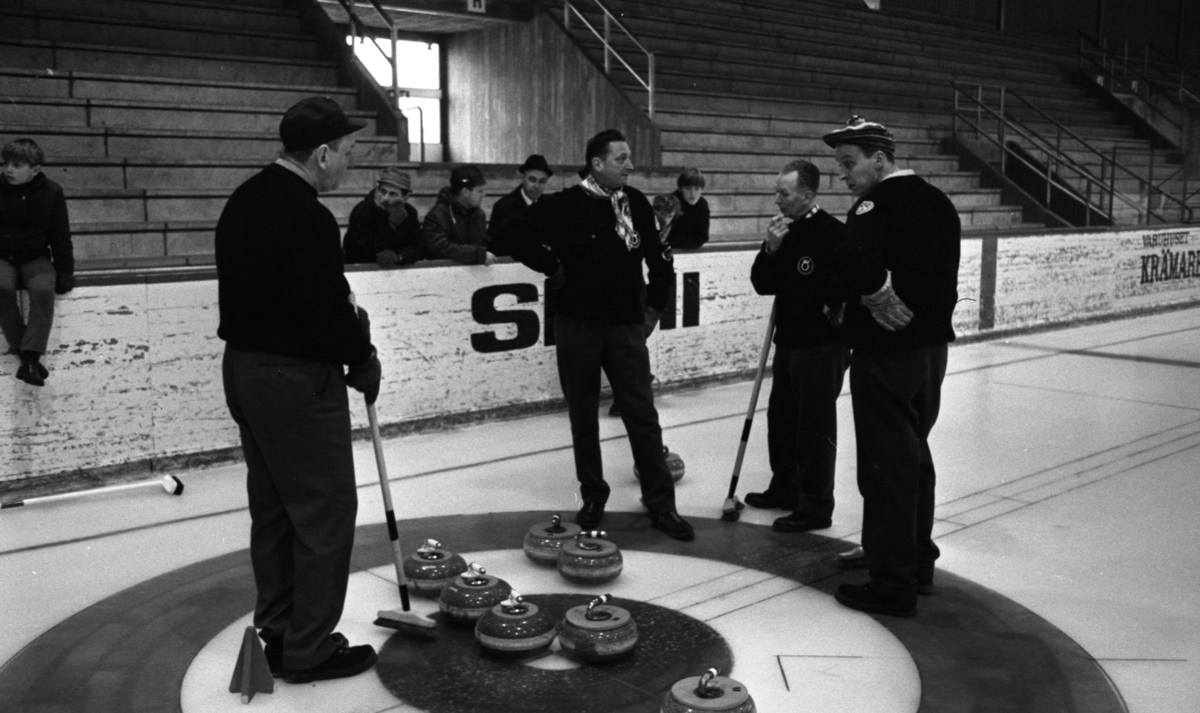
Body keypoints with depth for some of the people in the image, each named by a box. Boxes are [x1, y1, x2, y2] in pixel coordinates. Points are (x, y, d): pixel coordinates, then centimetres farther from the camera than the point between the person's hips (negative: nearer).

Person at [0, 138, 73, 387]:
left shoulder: (51, 192, -2)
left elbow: (61, 235, 3)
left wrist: (65, 272, -1)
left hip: (36, 258, 0)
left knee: (44, 290, -32)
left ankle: (30, 357, -37)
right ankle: (25, 353, -26)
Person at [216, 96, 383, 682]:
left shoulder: (243, 200, 9)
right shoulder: (307, 217, -21)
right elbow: (330, 311, -23)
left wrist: (345, 315, 9)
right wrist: (363, 358, -4)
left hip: (245, 366, 10)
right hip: (298, 379, -10)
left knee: (273, 510, 17)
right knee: (324, 511, 1)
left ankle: (278, 633, 27)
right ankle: (310, 648, 10)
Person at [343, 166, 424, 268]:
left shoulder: (410, 213, 1)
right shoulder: (361, 212, -12)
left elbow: (418, 250, -5)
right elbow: (367, 253, -19)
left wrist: (398, 256, -24)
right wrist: (391, 226, -23)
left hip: (397, 269, 3)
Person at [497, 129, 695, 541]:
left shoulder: (636, 204, 4)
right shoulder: (565, 205, -8)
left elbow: (659, 257, 14)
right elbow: (513, 232, -8)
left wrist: (655, 304, 11)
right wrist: (552, 266, -7)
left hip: (627, 325, 2)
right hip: (577, 325, -2)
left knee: (642, 415, 0)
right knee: (583, 417, 9)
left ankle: (661, 504, 6)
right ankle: (592, 496, 24)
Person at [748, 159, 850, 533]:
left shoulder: (834, 234, -15)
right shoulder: (785, 231, 10)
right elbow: (762, 284, 6)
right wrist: (771, 249, -7)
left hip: (822, 348, -9)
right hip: (788, 343, 9)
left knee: (816, 428, -3)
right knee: (781, 420, 19)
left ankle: (816, 507, 6)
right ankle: (784, 488, 35)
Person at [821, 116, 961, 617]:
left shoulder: (877, 204, -17)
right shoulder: (937, 202, 11)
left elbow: (857, 264, -35)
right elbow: (941, 274, 12)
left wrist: (836, 299, -17)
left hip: (885, 354, -9)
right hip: (932, 345, 9)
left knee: (886, 467, -1)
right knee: (914, 454, 20)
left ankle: (892, 585, 7)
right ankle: (918, 562, 32)